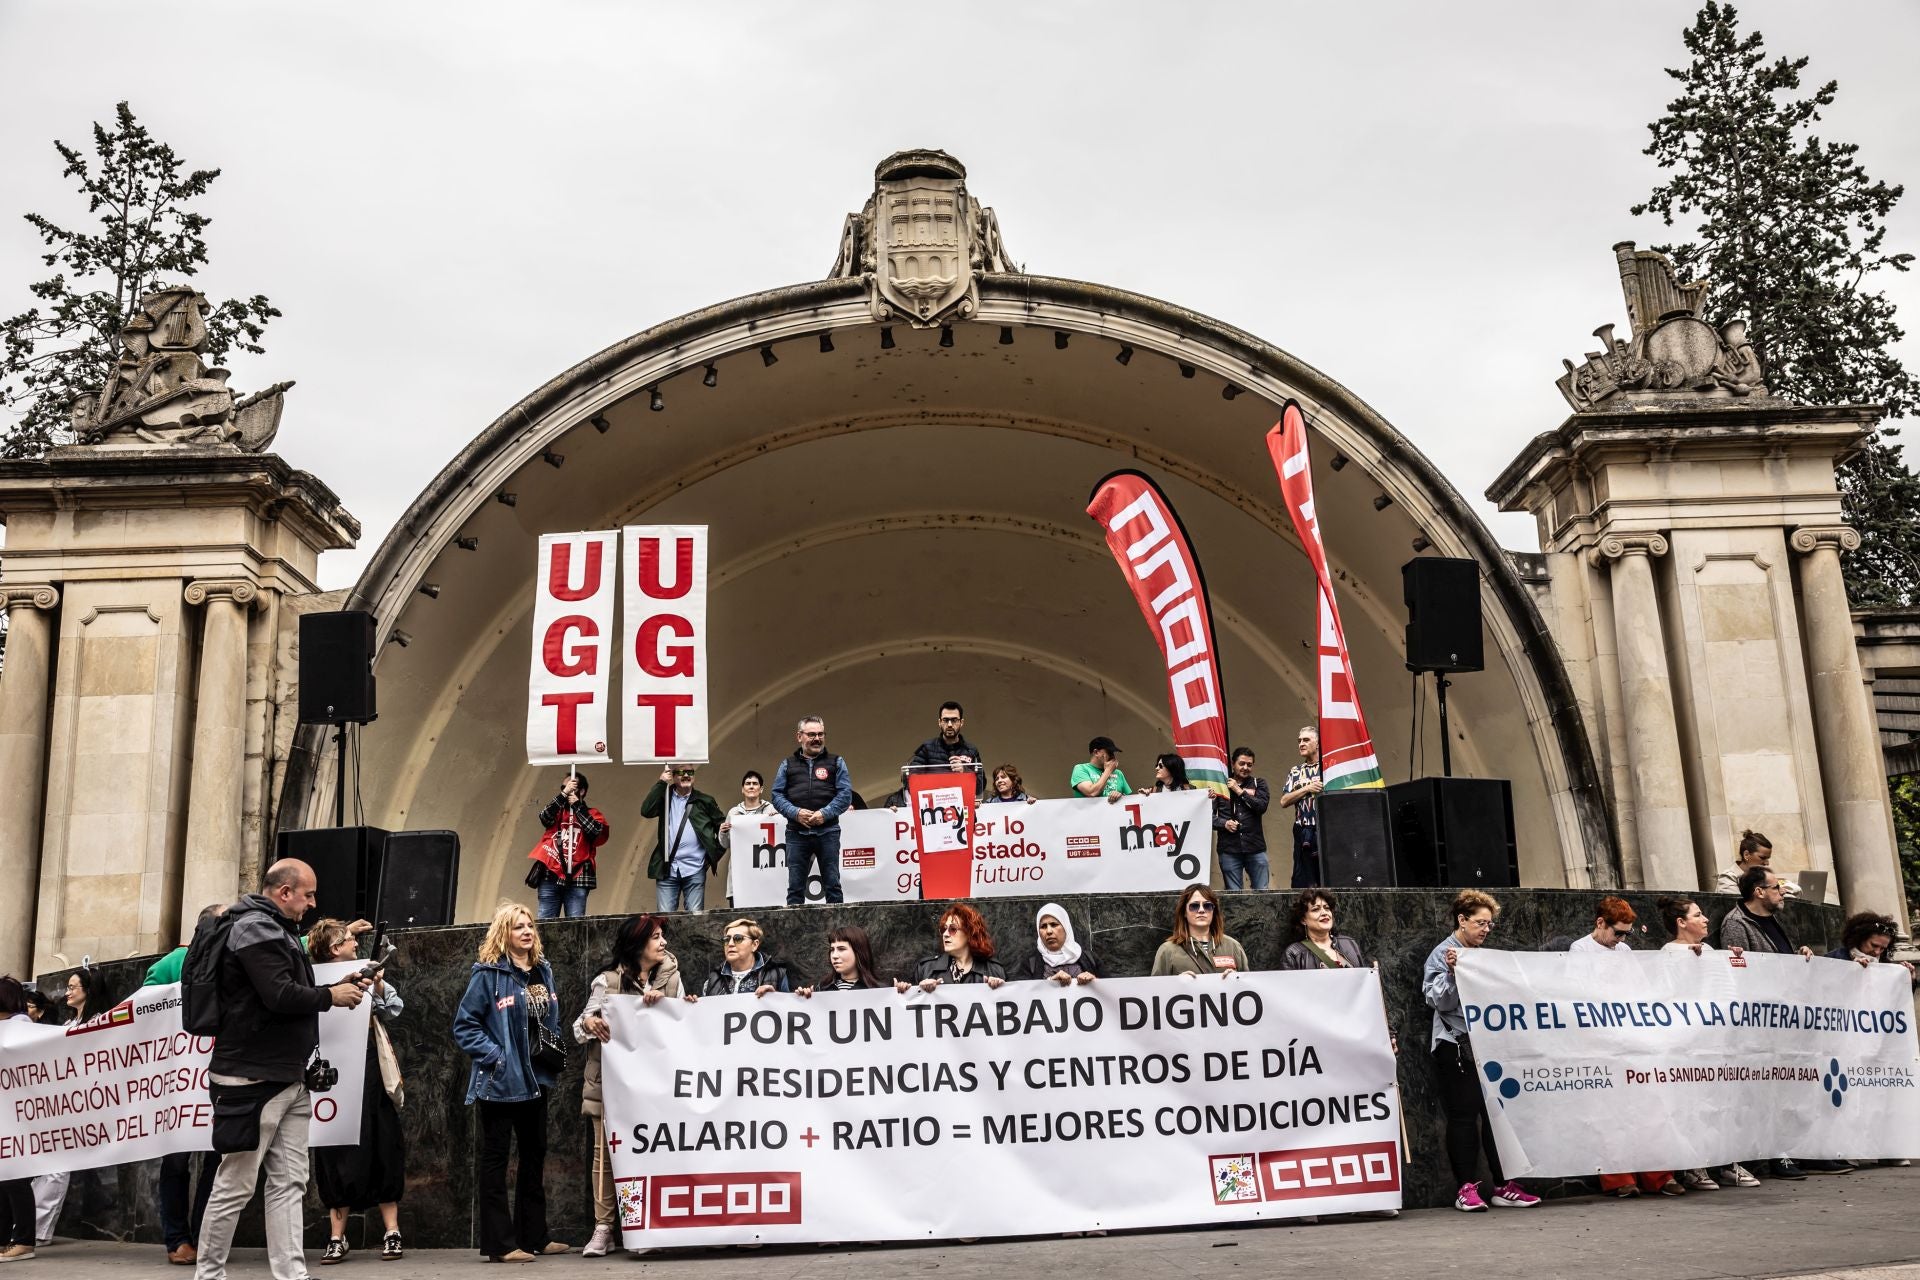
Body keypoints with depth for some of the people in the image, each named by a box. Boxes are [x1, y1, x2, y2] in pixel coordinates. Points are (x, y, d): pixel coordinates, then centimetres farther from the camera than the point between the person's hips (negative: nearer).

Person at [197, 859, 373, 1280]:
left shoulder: (279, 929, 18)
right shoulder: (255, 928, -14)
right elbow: (280, 996, -24)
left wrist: (341, 984, 8)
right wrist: (331, 997, -9)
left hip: (289, 1079, 10)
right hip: (254, 1079, -10)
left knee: (289, 1184, 7)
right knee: (235, 1185, 1)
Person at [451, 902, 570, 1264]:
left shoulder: (542, 970, 9)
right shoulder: (488, 974, -12)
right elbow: (465, 1026, -14)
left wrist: (556, 1050, 5)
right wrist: (496, 1056, -20)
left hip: (535, 1080, 8)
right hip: (500, 1082, -7)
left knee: (534, 1155, 14)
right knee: (495, 1159, 2)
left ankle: (534, 1235, 25)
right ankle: (501, 1243, 7)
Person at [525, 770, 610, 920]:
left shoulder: (592, 814, 11)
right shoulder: (557, 811, 17)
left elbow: (597, 831, -10)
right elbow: (544, 816, -5)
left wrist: (577, 806, -4)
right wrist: (563, 794, -13)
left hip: (576, 879, -2)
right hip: (550, 876, 2)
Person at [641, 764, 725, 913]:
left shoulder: (704, 801, 8)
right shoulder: (665, 797, 9)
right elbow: (646, 811, -9)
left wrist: (716, 852, 5)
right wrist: (662, 782, -9)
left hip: (695, 870, -1)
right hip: (667, 869, 1)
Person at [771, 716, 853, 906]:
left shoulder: (836, 762, 10)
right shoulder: (788, 764, 13)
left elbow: (845, 794, 1)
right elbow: (777, 795, 6)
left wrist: (825, 813, -13)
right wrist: (795, 813, -12)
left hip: (827, 832, -1)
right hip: (797, 833, 1)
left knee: (832, 884, 3)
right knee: (795, 886, 3)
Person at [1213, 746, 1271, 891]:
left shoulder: (1259, 784, 13)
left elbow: (1262, 806, -5)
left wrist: (1240, 791, -4)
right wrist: (1224, 823, -12)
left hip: (1255, 848, 1)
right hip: (1229, 848, -1)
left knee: (1262, 891, -1)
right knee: (1233, 894, 1)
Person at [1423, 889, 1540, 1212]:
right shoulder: (1442, 954, -3)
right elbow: (1440, 1001, -11)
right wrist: (1451, 972, -24)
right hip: (1456, 1045, -6)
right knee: (1463, 1115, -3)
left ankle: (1503, 1186, 10)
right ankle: (1466, 1188, 2)